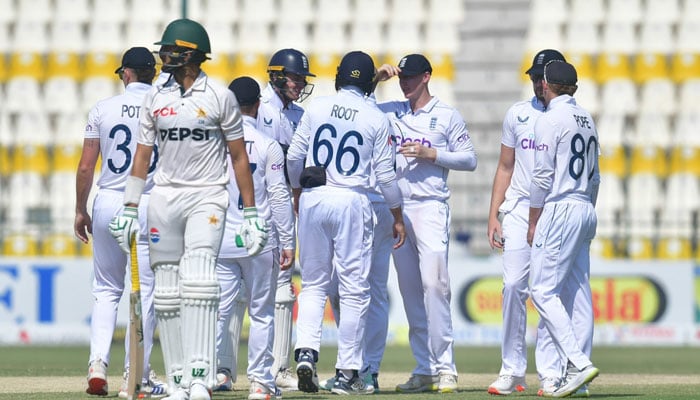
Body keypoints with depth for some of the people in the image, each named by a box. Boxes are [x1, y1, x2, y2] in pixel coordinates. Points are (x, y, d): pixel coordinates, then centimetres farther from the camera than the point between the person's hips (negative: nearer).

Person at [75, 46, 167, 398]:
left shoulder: (103, 109, 1)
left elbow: (86, 167, 1)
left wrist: (80, 210, 11)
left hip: (108, 203, 1)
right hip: (151, 206, -1)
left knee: (106, 290, 13)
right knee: (146, 291, 3)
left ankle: (98, 362, -4)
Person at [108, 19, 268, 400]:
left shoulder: (219, 97, -2)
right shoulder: (155, 98, 9)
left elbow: (239, 157, 1)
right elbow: (142, 155, 13)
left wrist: (251, 213, -1)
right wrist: (129, 208, 7)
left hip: (206, 196, -4)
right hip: (164, 196, 4)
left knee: (198, 280, -21)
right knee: (167, 291, 2)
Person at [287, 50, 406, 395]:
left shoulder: (317, 107, 3)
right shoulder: (376, 119, -1)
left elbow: (294, 157, 5)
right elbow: (384, 174, -1)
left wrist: (297, 193, 23)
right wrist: (397, 217, 10)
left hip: (312, 199, 2)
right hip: (351, 200, -2)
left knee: (313, 283, 12)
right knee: (354, 289, 4)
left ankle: (306, 351, -9)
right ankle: (347, 373, 4)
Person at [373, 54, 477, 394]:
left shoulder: (448, 116, 4)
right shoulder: (391, 112, 15)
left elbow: (469, 160, 2)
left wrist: (430, 153, -10)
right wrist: (375, 79, 5)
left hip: (430, 208, -5)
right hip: (396, 209, 5)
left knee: (434, 283, -15)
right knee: (410, 291, 4)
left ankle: (445, 368, -14)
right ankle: (424, 369, 7)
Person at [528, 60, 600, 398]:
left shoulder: (550, 120, -10)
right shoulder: (586, 119, 15)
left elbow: (543, 176, -12)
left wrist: (533, 221, -6)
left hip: (559, 210, -9)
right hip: (586, 211, 9)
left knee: (543, 290, -9)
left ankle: (578, 363, -21)